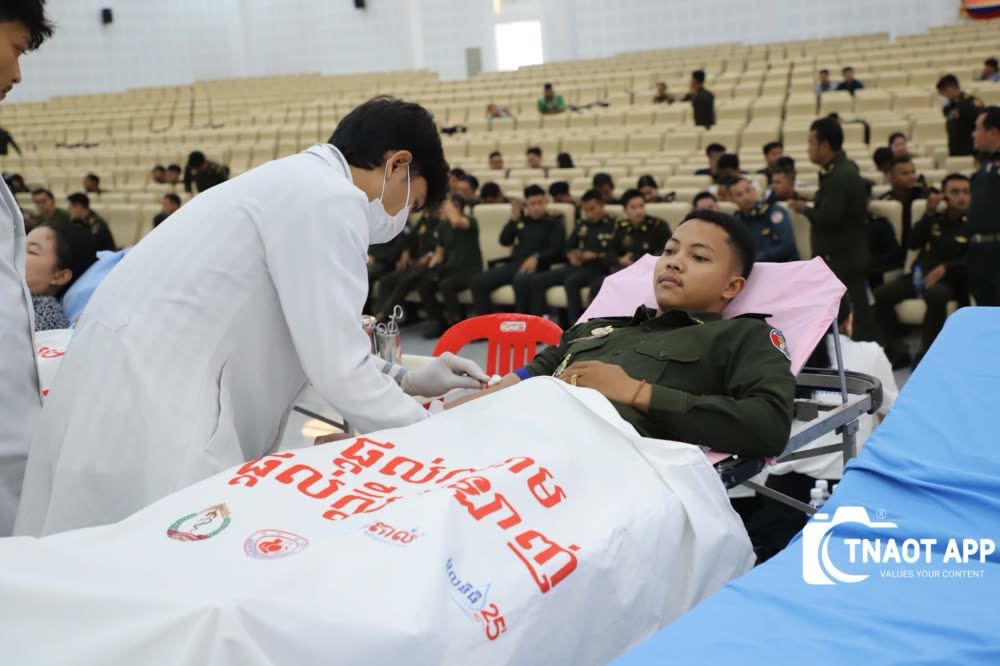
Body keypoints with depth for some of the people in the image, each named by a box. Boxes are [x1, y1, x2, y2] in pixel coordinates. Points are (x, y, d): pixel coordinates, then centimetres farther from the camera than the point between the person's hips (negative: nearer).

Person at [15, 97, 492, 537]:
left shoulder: (298, 184, 17)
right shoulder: (330, 199, -13)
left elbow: (313, 342, 23)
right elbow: (339, 370, -15)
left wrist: (405, 380, 20)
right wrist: (429, 430, 0)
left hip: (138, 387, 10)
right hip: (148, 410, -10)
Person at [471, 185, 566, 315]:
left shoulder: (554, 223, 8)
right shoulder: (521, 220, 22)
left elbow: (557, 251, -4)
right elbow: (504, 241, 17)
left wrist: (537, 258, -21)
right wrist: (513, 219, 6)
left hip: (536, 267, -5)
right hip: (513, 263, 6)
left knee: (521, 281, -42)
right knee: (479, 281, -15)